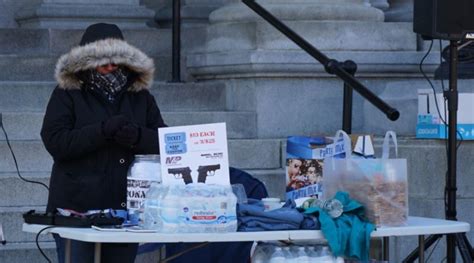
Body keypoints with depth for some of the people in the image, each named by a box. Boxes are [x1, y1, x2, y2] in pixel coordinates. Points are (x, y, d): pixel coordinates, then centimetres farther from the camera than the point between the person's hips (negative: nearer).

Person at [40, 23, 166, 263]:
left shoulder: (141, 97, 14)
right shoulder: (66, 96, 4)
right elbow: (55, 142, -9)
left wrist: (138, 136, -15)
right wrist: (102, 130, -20)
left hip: (126, 209, 3)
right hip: (77, 210, -3)